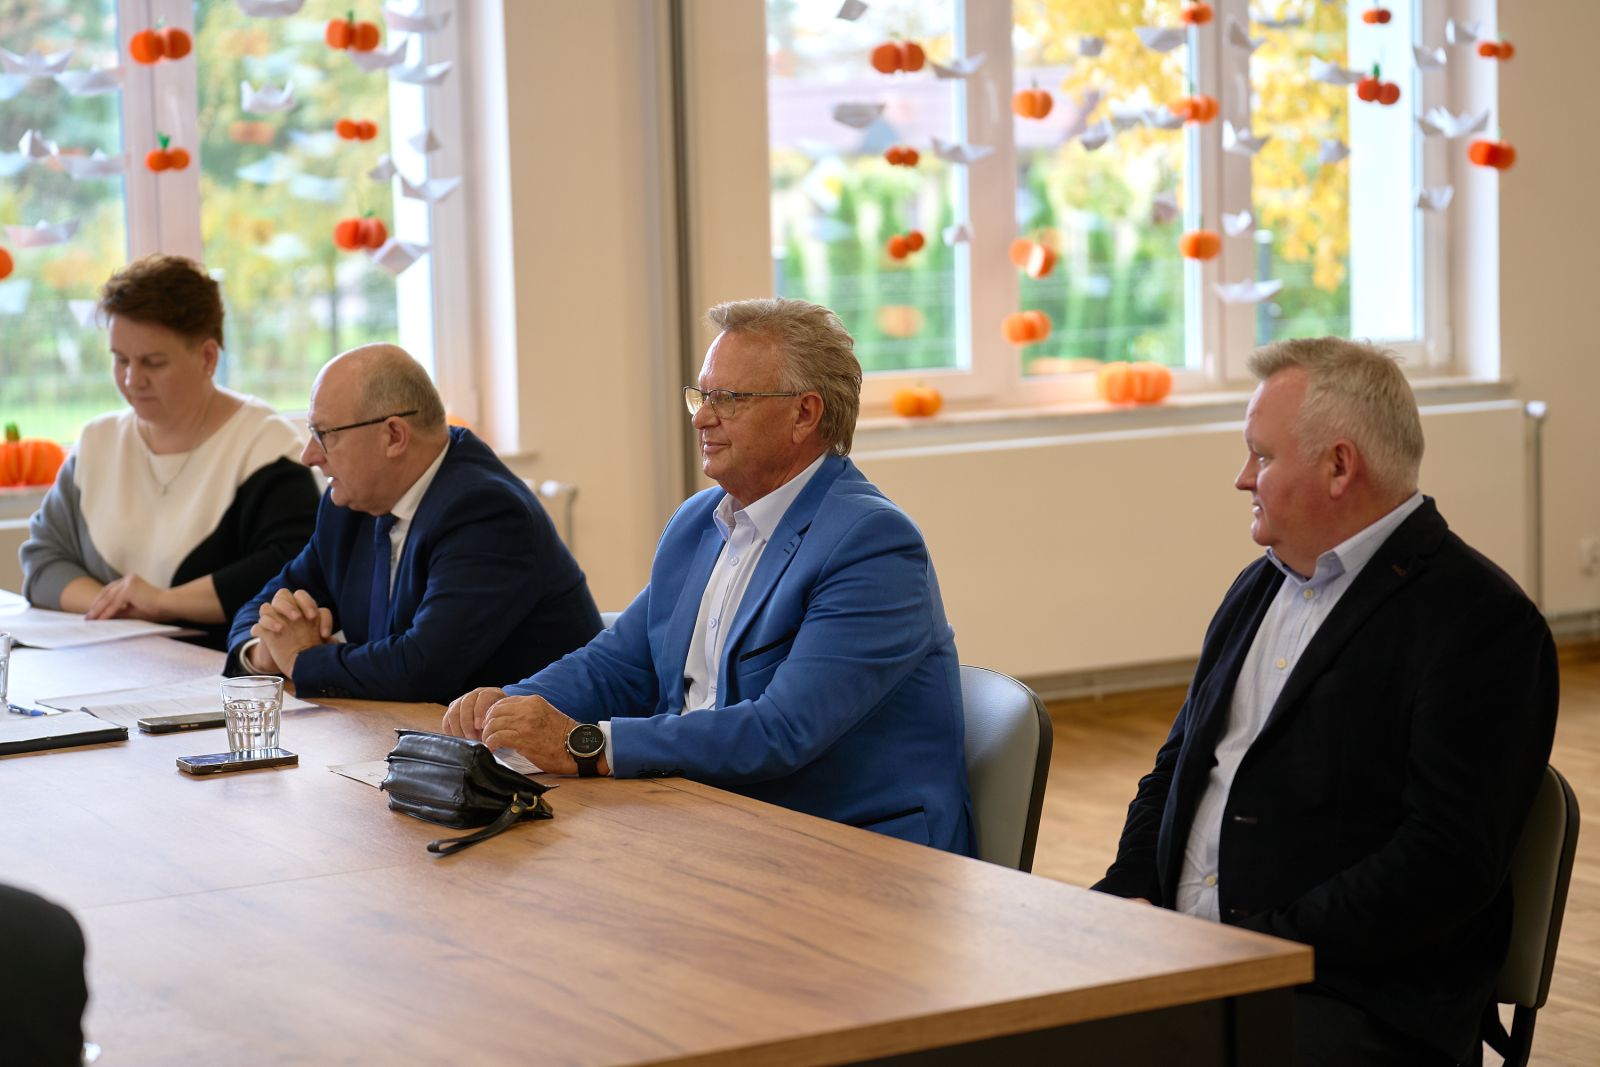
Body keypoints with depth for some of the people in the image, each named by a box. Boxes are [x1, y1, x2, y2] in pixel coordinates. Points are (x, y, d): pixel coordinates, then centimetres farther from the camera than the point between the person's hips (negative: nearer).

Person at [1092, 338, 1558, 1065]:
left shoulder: (1483, 622, -9)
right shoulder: (1261, 586, 18)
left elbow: (1448, 860, -17)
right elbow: (1178, 766, 22)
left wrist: (1266, 946, -19)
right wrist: (1130, 894, 3)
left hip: (1355, 1000, -8)